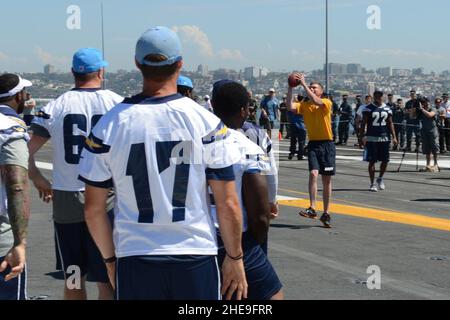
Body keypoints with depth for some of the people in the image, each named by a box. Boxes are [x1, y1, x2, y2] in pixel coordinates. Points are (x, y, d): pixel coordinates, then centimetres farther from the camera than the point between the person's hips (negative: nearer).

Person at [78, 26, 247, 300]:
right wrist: (235, 258, 8)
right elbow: (228, 205, -5)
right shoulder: (206, 122, -7)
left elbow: (94, 209, 2)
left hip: (134, 260, 1)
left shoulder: (109, 125, -3)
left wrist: (110, 258, 15)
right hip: (196, 257, -1)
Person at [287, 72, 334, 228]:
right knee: (313, 173, -19)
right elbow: (291, 107, -11)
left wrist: (303, 84, -22)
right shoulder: (305, 105, 7)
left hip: (327, 144, -1)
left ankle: (326, 213, 14)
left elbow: (316, 101, -24)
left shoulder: (327, 103, -3)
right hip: (313, 144, 2)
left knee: (327, 180, 5)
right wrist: (290, 88, -14)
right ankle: (312, 209, -20)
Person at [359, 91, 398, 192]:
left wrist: (394, 137, 4)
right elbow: (364, 123, -4)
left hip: (384, 138, 4)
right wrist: (363, 136, -13)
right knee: (372, 161, -2)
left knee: (385, 160, 6)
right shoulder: (368, 108, -2)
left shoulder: (387, 109, 9)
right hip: (371, 138, -4)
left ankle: (380, 179, 29)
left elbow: (390, 124, 12)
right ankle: (372, 184, 5)